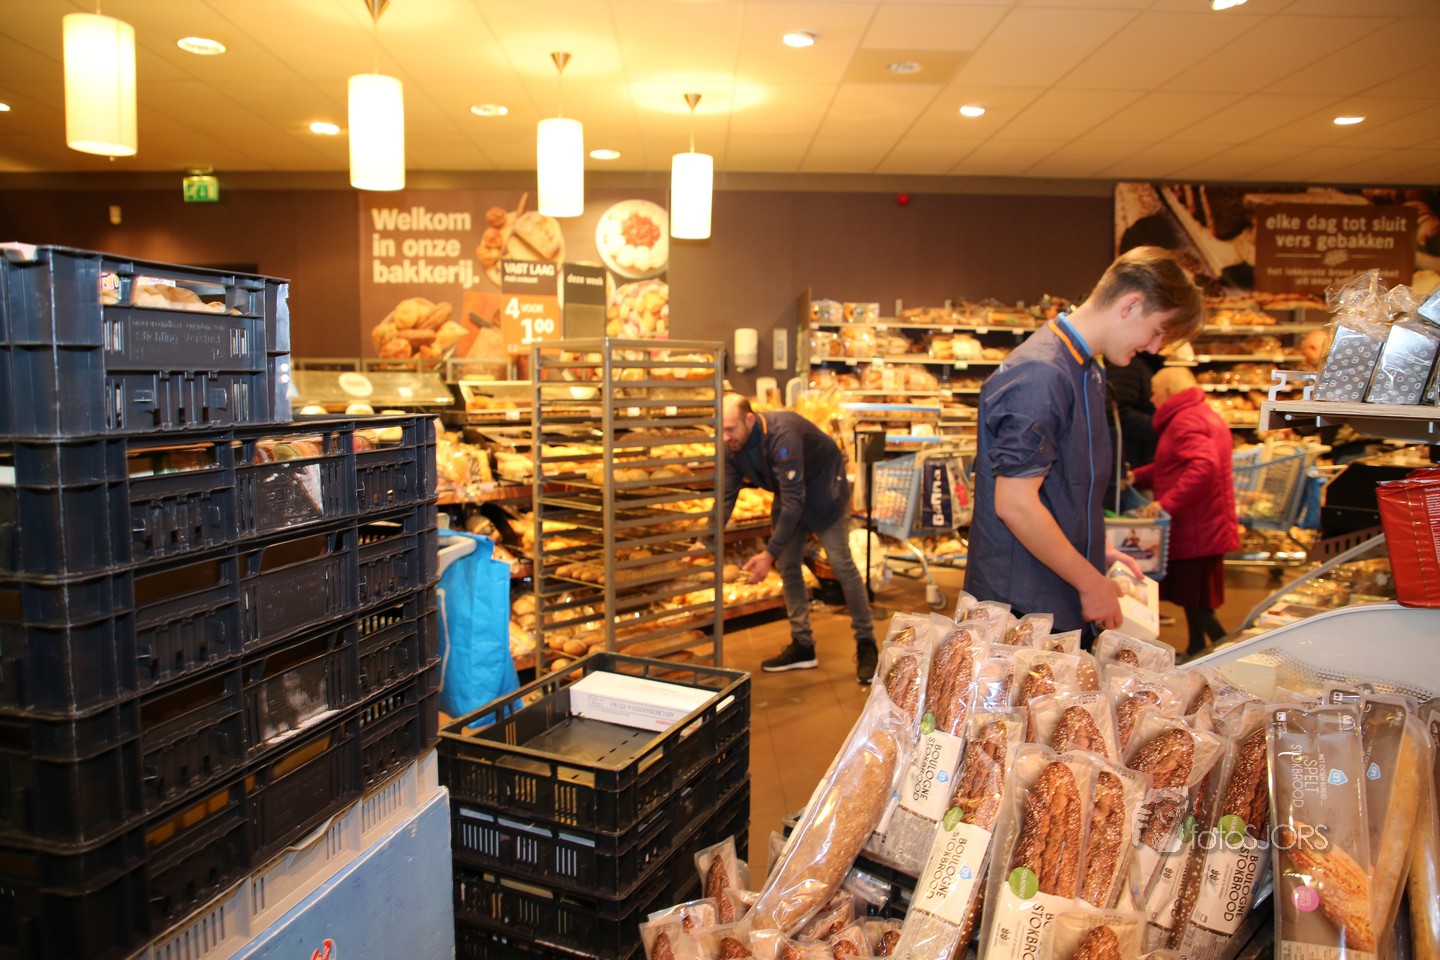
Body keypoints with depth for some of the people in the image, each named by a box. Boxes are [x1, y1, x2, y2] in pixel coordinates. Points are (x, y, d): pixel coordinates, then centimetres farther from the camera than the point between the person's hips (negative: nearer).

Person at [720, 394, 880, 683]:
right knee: (787, 567, 4)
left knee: (841, 564, -9)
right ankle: (803, 646, 14)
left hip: (823, 488, -7)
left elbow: (794, 501, -40)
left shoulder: (783, 435, -38)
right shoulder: (733, 447, -15)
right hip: (788, 492, 7)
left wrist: (770, 554, -43)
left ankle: (866, 643, 4)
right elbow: (726, 497, -11)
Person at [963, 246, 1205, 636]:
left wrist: (1098, 552, 13)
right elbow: (1015, 504, -25)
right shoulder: (1041, 375, -20)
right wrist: (1091, 582, -16)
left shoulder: (1087, 370, 13)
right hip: (1026, 606, -9)